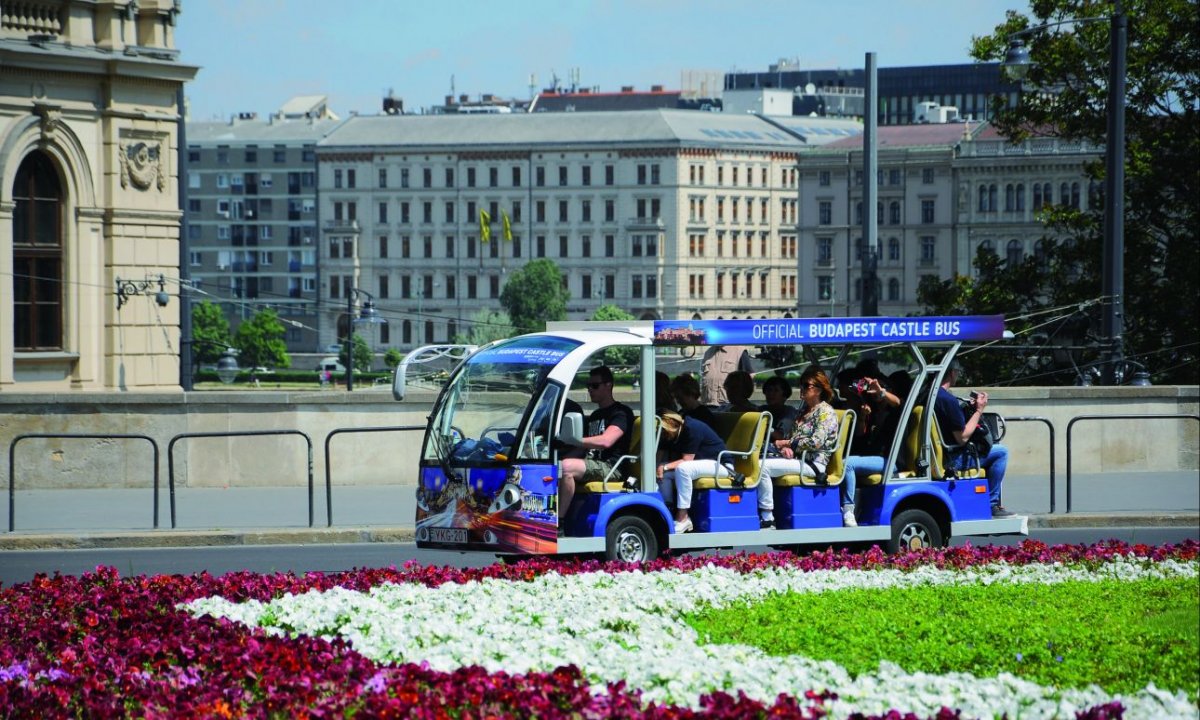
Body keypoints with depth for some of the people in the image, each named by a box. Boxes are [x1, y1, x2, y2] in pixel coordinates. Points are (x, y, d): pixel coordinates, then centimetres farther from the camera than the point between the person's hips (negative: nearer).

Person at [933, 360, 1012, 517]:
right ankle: (991, 504, 2)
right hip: (951, 461, -10)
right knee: (1001, 452, -3)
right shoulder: (948, 400, -24)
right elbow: (962, 438, -21)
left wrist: (970, 408, 11)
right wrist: (978, 410, -12)